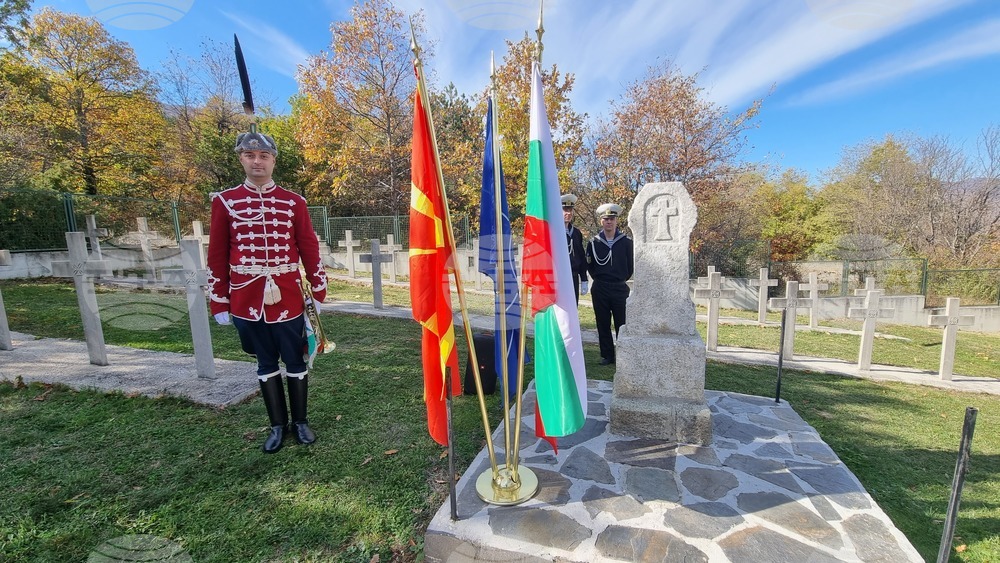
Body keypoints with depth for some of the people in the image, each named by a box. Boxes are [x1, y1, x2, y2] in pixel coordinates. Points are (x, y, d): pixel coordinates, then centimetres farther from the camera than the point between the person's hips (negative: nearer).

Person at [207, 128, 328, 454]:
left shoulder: (294, 202, 1)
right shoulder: (224, 202, 1)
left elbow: (310, 250, 2)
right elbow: (217, 256, 3)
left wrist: (318, 293, 1)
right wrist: (219, 303, 2)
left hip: (287, 299, 0)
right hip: (246, 301, 1)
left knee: (295, 361, 10)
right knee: (266, 363, 13)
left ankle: (300, 421, 28)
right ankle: (278, 425, 29)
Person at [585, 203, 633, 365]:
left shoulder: (626, 242, -1)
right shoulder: (594, 242, 1)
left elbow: (631, 267, 7)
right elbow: (589, 266, 11)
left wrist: (620, 280, 7)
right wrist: (600, 279, 8)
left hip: (620, 289, -1)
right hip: (600, 290, 1)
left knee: (622, 324, 3)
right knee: (603, 324, 7)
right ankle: (607, 355, 19)